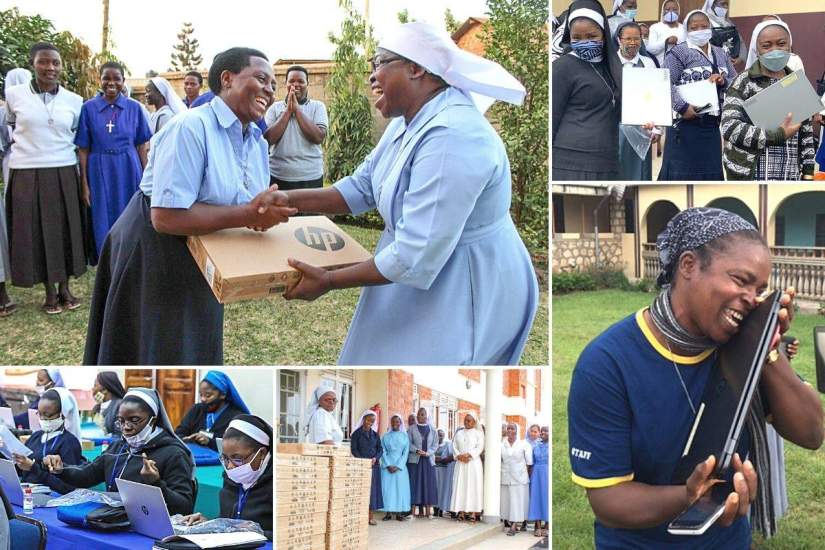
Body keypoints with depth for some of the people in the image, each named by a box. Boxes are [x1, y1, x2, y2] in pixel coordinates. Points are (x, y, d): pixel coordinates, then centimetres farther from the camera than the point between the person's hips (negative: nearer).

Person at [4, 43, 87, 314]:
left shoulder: (74, 100, 2)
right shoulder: (13, 95, -3)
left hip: (63, 174, 1)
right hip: (26, 175, -1)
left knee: (65, 230, 6)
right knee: (34, 232, 3)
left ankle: (64, 288, 21)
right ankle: (50, 292, 16)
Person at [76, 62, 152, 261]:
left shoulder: (134, 107, 2)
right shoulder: (88, 108, -1)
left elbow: (141, 147, 5)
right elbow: (83, 149, 0)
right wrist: (84, 184, -3)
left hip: (128, 170, 1)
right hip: (100, 171, 0)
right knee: (104, 224, 6)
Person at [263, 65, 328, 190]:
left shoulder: (318, 106, 3)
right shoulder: (275, 107, 6)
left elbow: (318, 137, -11)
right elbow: (268, 139, -6)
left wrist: (297, 109, -10)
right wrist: (288, 110, -9)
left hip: (310, 178, -1)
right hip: (277, 177, 1)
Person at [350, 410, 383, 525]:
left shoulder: (375, 434, 13)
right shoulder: (357, 433, 2)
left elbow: (380, 449, 9)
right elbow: (354, 449, -5)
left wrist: (375, 458, -11)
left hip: (374, 465, 4)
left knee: (373, 489, 2)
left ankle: (370, 517, 4)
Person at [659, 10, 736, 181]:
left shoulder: (721, 54, 18)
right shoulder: (679, 52, -3)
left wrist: (723, 81, -5)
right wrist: (682, 107, -24)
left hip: (714, 125, 6)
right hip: (687, 123, -6)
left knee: (711, 170, 9)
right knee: (682, 172, -8)